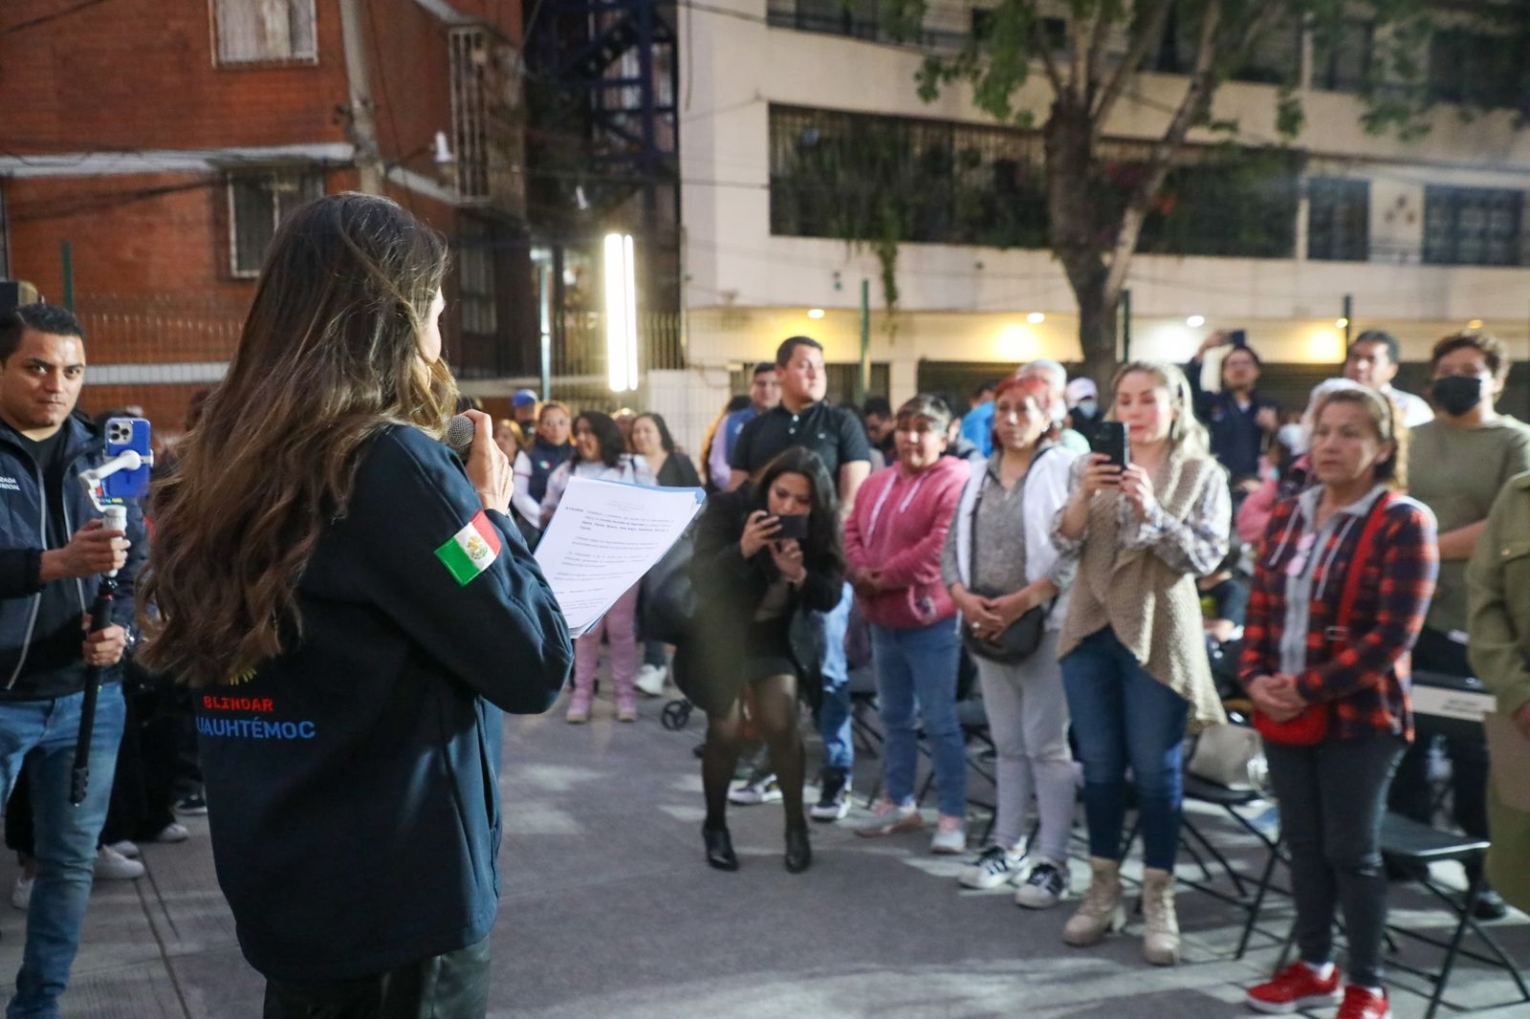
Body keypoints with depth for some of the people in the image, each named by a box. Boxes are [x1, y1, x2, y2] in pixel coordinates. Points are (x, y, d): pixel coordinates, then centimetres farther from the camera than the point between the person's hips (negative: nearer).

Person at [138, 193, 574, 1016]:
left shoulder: (220, 471, 2)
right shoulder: (393, 462, -20)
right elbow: (535, 667, -17)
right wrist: (492, 510, -3)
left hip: (282, 885, 7)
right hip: (395, 895, -7)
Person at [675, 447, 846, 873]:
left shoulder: (820, 527, -14)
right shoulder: (727, 508, -22)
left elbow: (831, 596, -14)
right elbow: (700, 578, -27)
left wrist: (800, 575, -35)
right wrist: (742, 550, -45)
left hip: (780, 636, 2)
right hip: (722, 633, -1)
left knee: (781, 726, -11)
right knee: (726, 731, -4)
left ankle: (796, 826, 9)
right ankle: (715, 826, 18)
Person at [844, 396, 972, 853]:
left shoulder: (955, 481, -12)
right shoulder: (877, 483, 13)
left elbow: (942, 546, -22)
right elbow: (852, 532, 10)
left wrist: (888, 576, -18)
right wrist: (861, 572, -10)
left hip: (930, 620, -8)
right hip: (882, 619, 8)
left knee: (938, 721, -3)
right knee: (895, 717, 17)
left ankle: (953, 815, 6)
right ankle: (898, 802, 29)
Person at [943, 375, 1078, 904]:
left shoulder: (1067, 469, -6)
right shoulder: (979, 474, 13)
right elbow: (953, 545, 11)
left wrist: (1024, 600, -20)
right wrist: (964, 597, -6)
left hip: (1046, 626, -6)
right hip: (988, 626, 6)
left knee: (1046, 745, -2)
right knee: (1008, 744, 15)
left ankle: (1052, 861, 6)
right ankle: (1007, 846, 25)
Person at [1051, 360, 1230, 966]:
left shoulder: (1203, 475, -1)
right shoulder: (1093, 467, 6)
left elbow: (1206, 556, -10)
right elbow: (1064, 544, 0)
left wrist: (1150, 512, -22)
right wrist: (1083, 497, -18)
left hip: (1156, 637, -3)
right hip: (1091, 633, 3)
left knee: (1155, 771, 3)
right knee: (1100, 768, 10)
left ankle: (1159, 904, 14)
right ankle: (1103, 894, 22)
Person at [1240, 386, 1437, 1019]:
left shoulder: (1404, 523, -11)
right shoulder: (1287, 517, 8)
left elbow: (1392, 636, -16)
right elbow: (1260, 610, 11)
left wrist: (1307, 688, -17)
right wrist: (1255, 678, -6)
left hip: (1359, 716, -5)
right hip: (1283, 714, 6)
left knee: (1351, 851, 4)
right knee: (1303, 843, 15)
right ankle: (1314, 967, 30)